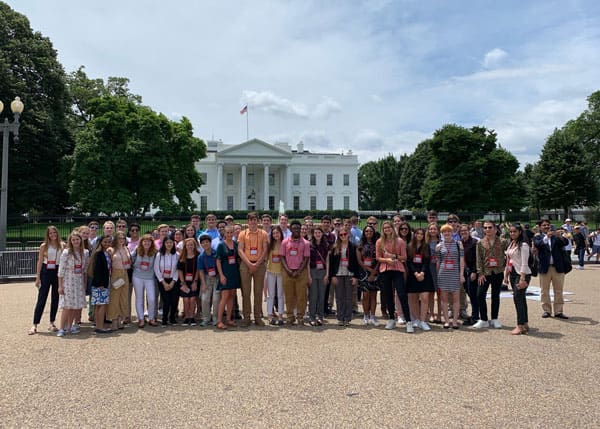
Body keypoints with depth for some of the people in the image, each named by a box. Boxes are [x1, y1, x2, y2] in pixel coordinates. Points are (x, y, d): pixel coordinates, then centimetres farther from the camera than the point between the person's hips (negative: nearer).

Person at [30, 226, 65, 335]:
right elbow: (40, 262, 2)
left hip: (58, 272, 2)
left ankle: (52, 323, 19)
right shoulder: (44, 246, 0)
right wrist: (38, 277, -1)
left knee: (55, 298, 8)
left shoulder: (63, 245, 3)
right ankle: (35, 325, 1)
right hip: (46, 272, -2)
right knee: (42, 298, -2)